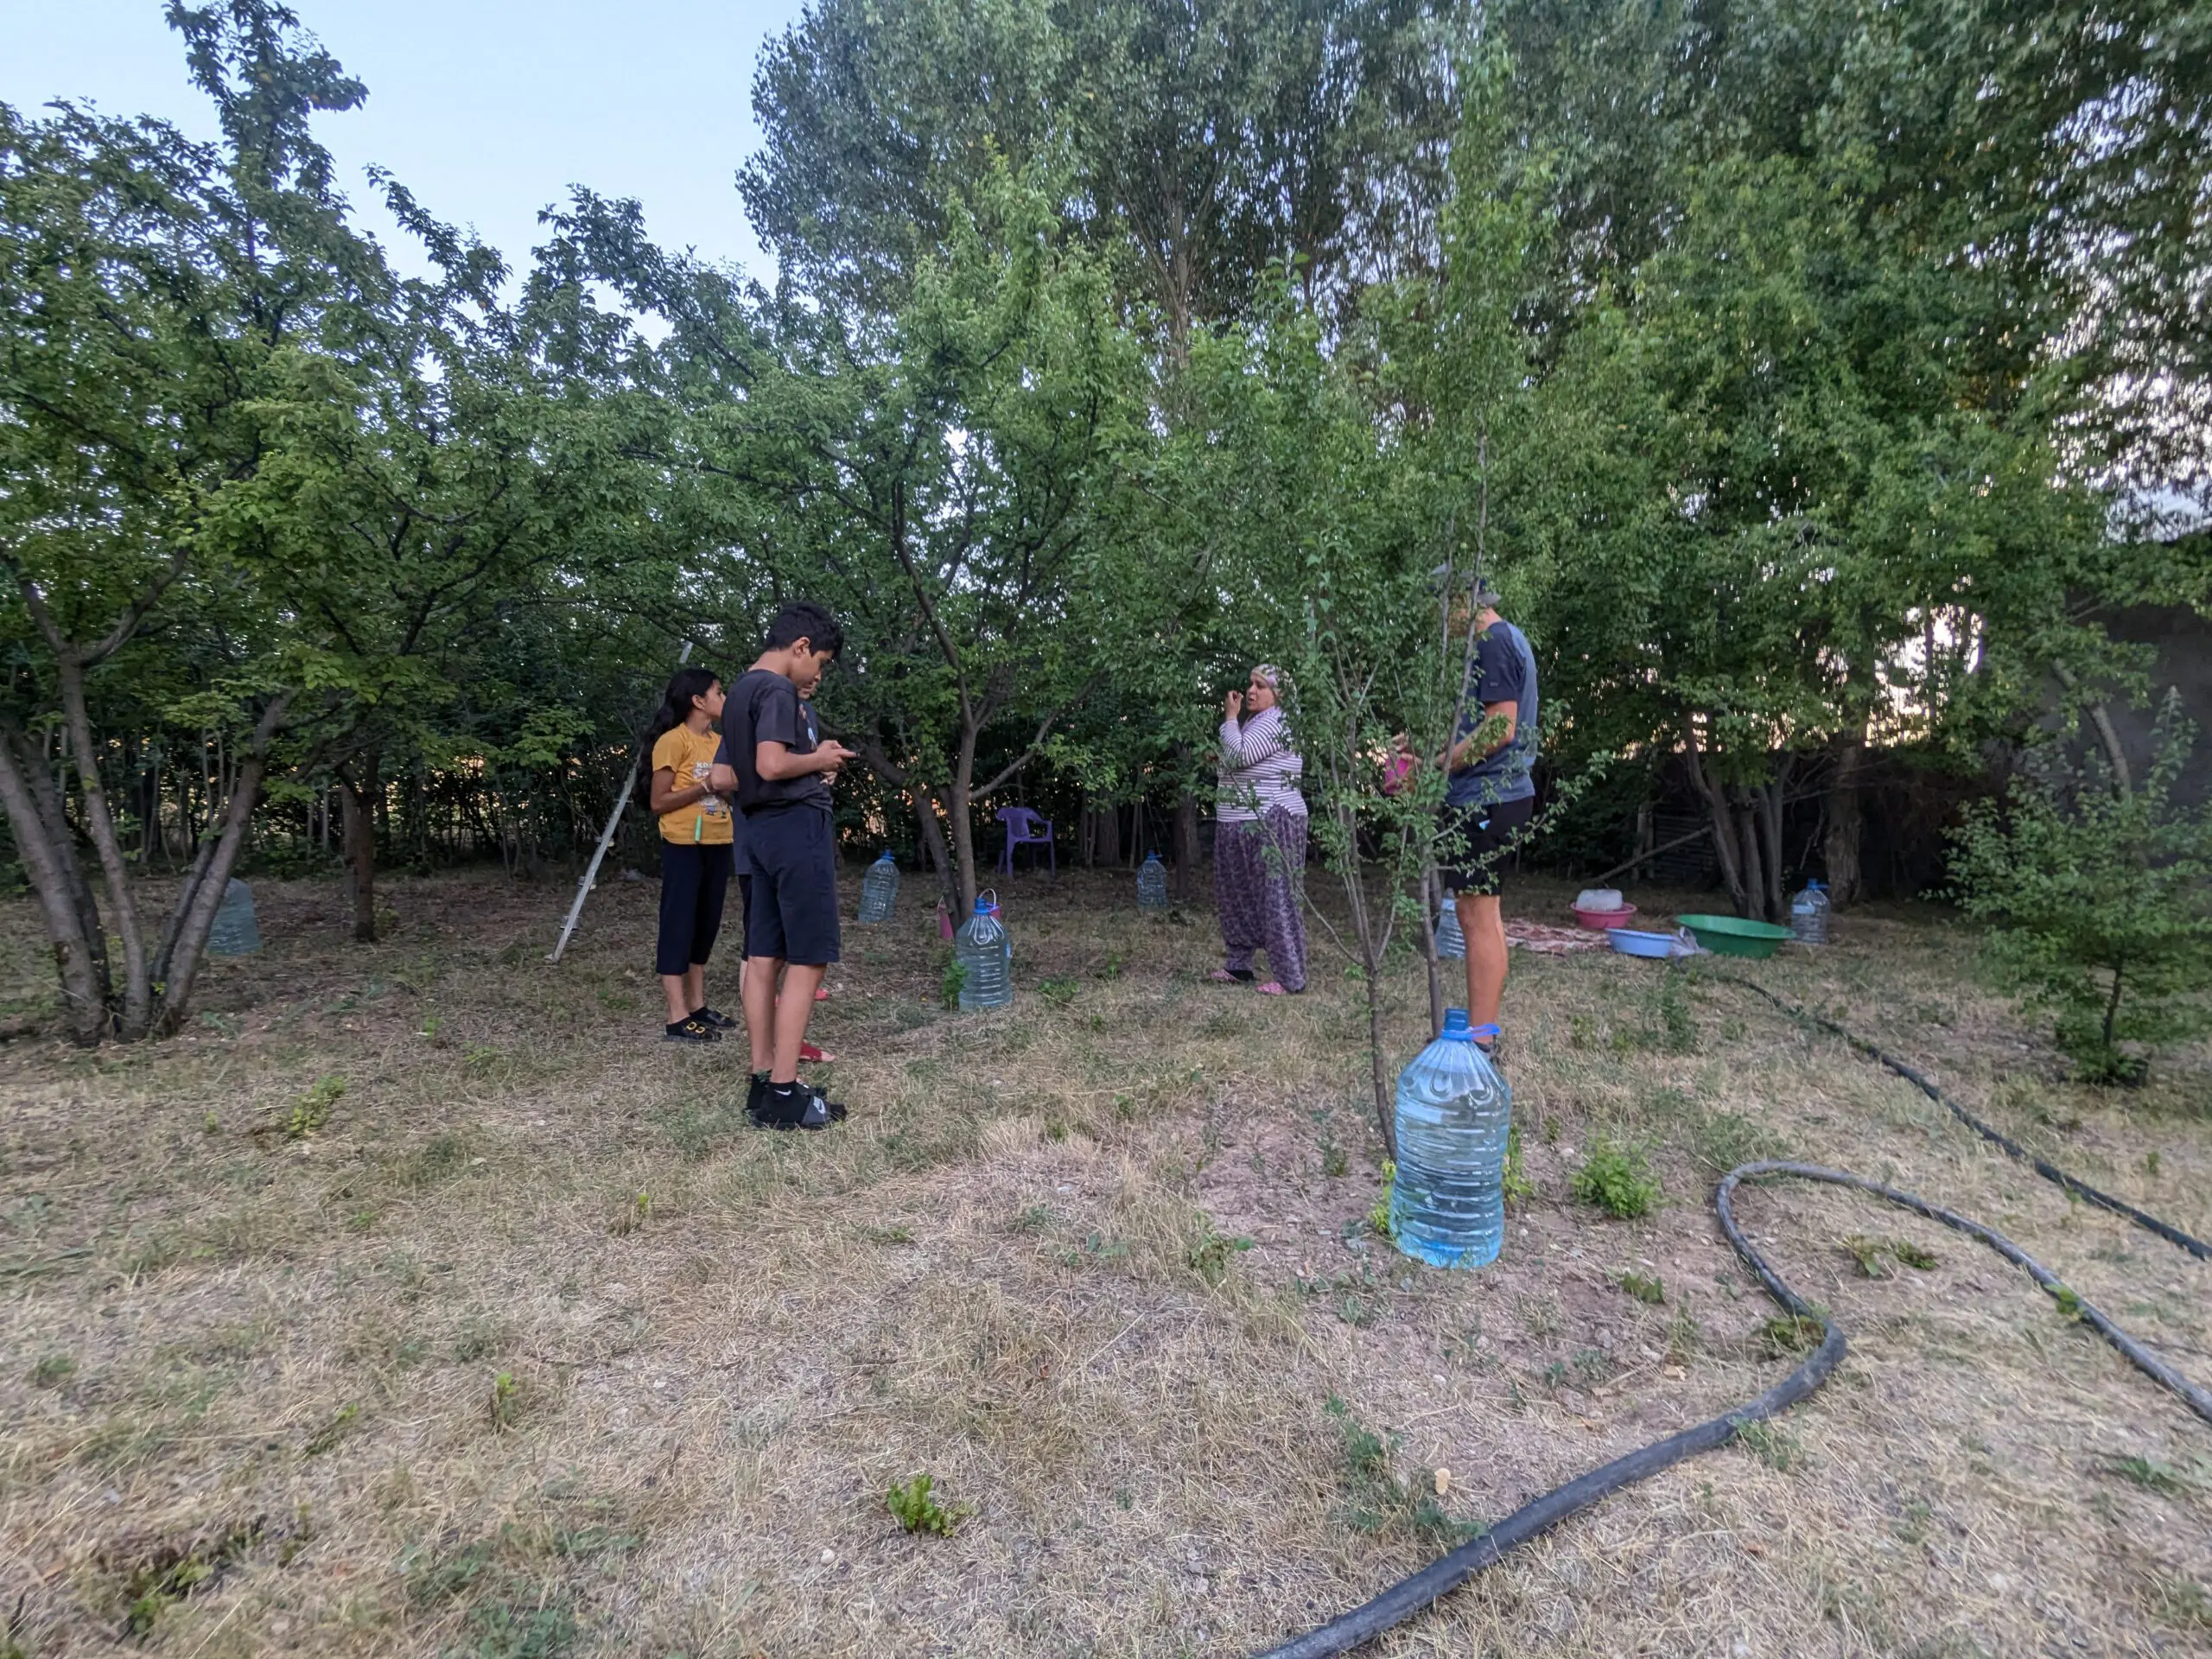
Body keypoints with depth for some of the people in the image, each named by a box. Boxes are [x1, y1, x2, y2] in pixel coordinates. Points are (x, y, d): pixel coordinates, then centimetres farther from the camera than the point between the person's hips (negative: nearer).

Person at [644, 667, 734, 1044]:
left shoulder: (721, 743, 12)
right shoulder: (673, 741, -9)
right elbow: (658, 801, -11)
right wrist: (704, 787, -19)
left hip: (718, 845, 8)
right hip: (684, 846, -7)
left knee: (706, 926, 11)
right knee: (679, 926, -4)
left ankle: (698, 1006, 20)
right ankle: (678, 1018, -1)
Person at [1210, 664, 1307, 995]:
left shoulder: (1274, 722, -13)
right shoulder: (1255, 721, 20)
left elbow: (1239, 756, -22)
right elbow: (1237, 761, 24)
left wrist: (1230, 717, -10)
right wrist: (1232, 720, 13)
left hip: (1271, 825, -11)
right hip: (1243, 826, 11)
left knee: (1276, 899, -8)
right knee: (1236, 896, 15)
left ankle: (1291, 978, -2)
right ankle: (1238, 965, 26)